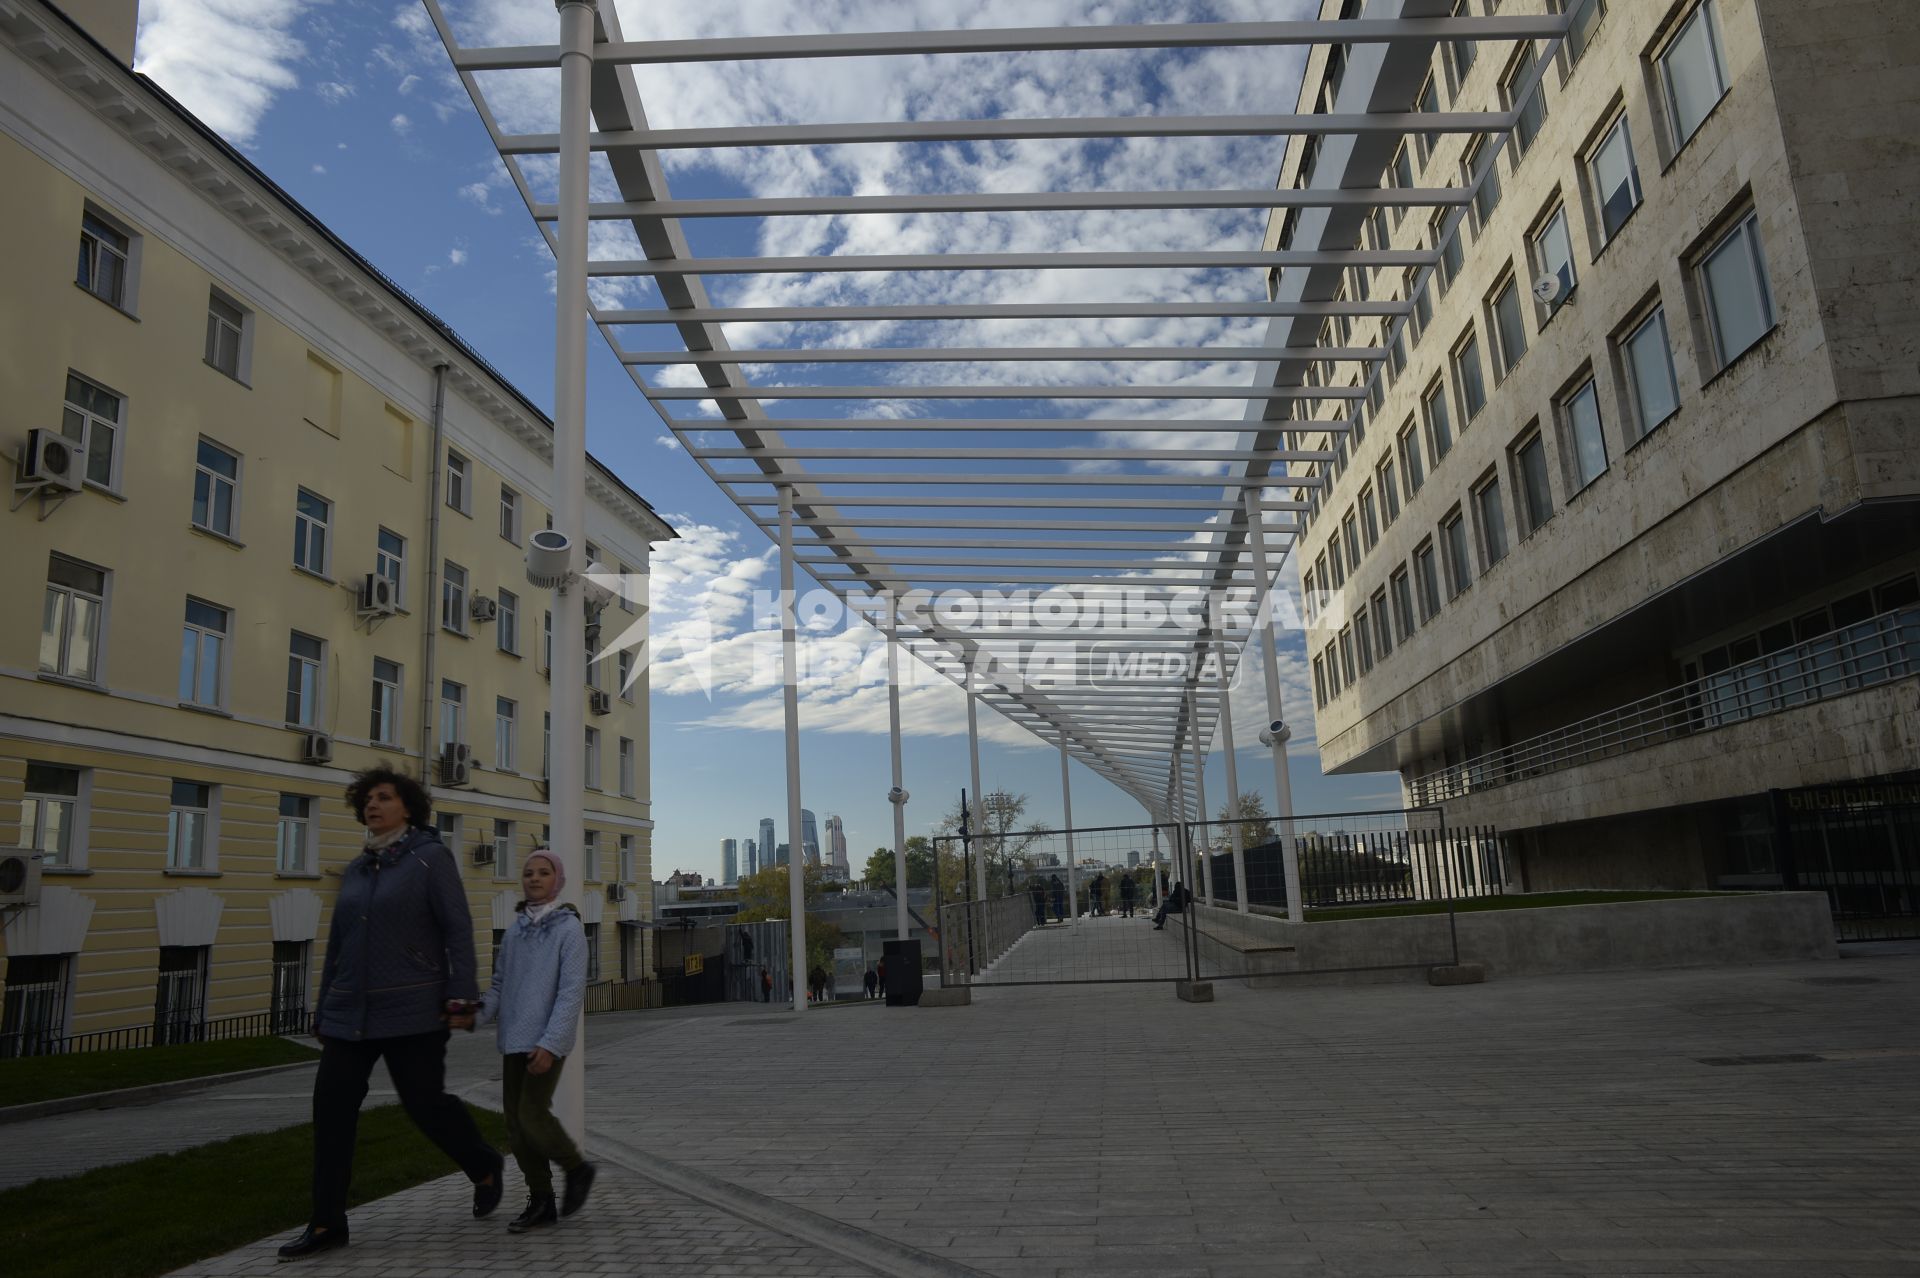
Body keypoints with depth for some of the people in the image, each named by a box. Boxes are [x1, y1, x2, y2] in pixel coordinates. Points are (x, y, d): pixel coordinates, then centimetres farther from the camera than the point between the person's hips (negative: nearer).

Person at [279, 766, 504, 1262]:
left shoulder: (431, 857, -4)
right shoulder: (355, 871, 14)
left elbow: (458, 928, -10)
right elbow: (336, 947, 18)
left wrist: (460, 993, -18)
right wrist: (323, 1014, 18)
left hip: (411, 1013, -6)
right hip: (350, 1015, 6)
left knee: (425, 1102, -2)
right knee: (332, 1106, 2)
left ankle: (485, 1167, 24)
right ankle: (327, 1223, 13)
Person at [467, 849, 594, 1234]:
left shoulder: (569, 928, -9)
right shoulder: (514, 932, 10)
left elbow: (572, 991, -15)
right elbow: (500, 986, 11)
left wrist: (550, 1044, -23)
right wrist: (474, 1016, -9)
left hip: (549, 1039, -6)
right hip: (515, 1038, 6)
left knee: (532, 1115, -13)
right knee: (515, 1120, 5)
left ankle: (576, 1168, 12)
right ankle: (541, 1202, 17)